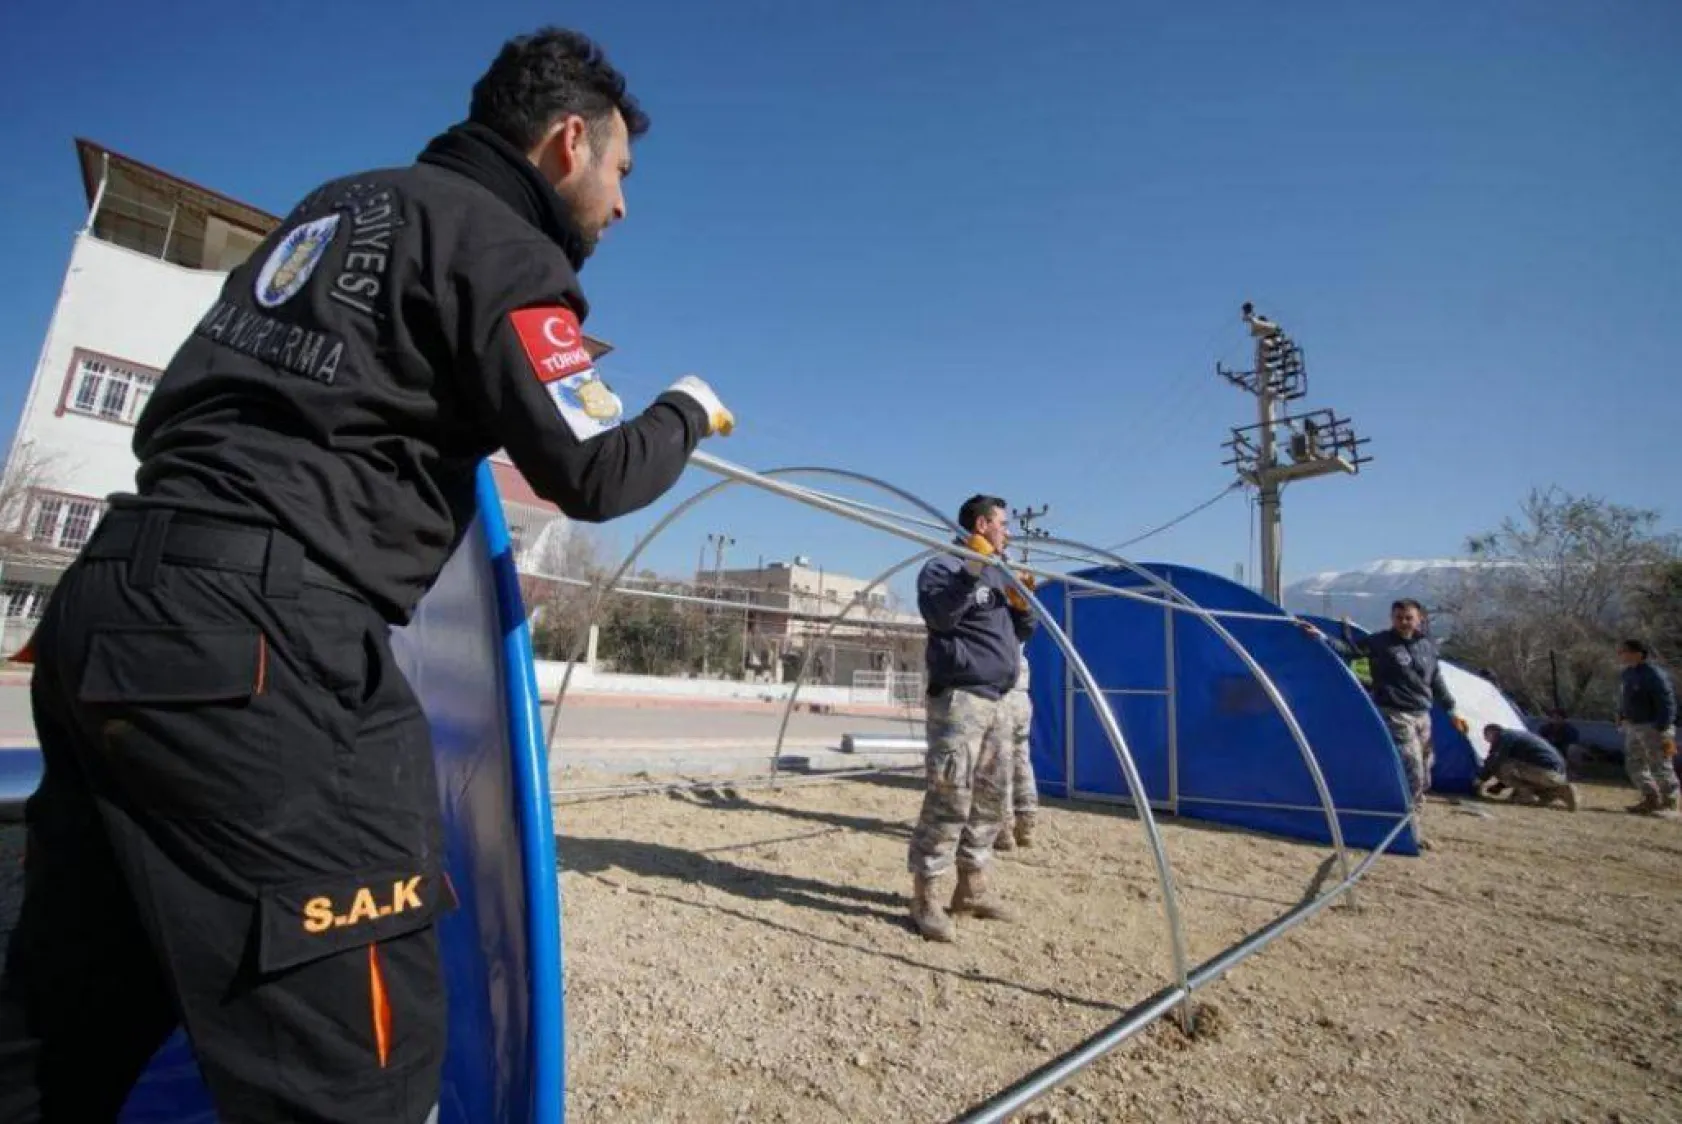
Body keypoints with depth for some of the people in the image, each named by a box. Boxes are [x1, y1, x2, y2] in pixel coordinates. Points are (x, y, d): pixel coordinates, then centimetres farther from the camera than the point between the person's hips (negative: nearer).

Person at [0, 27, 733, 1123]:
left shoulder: (341, 200, 22)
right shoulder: (499, 242, -3)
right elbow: (592, 477, -8)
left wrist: (521, 368, 29)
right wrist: (689, 411, 11)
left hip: (110, 604, 10)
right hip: (258, 633, -10)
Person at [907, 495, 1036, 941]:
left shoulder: (1000, 574, 20)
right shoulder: (943, 566, -4)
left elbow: (1023, 631, 22)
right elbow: (939, 616, -21)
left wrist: (1023, 603, 4)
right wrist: (972, 573, -23)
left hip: (998, 701, 8)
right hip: (959, 699, -8)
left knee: (990, 798, 11)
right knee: (949, 798, -9)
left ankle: (972, 886, 24)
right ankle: (925, 896, 1)